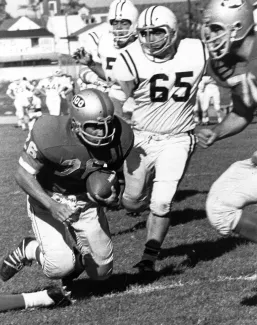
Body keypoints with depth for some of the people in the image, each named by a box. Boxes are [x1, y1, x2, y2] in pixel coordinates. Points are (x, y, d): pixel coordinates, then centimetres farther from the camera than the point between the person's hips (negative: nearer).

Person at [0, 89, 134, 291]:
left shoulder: (120, 138, -20)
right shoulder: (51, 136, -33)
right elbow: (24, 175, -22)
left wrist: (115, 193, -20)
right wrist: (52, 206, -34)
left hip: (88, 201, 4)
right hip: (48, 199, -4)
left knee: (101, 271, 6)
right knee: (59, 268, -18)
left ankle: (74, 256, 39)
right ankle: (28, 250, 14)